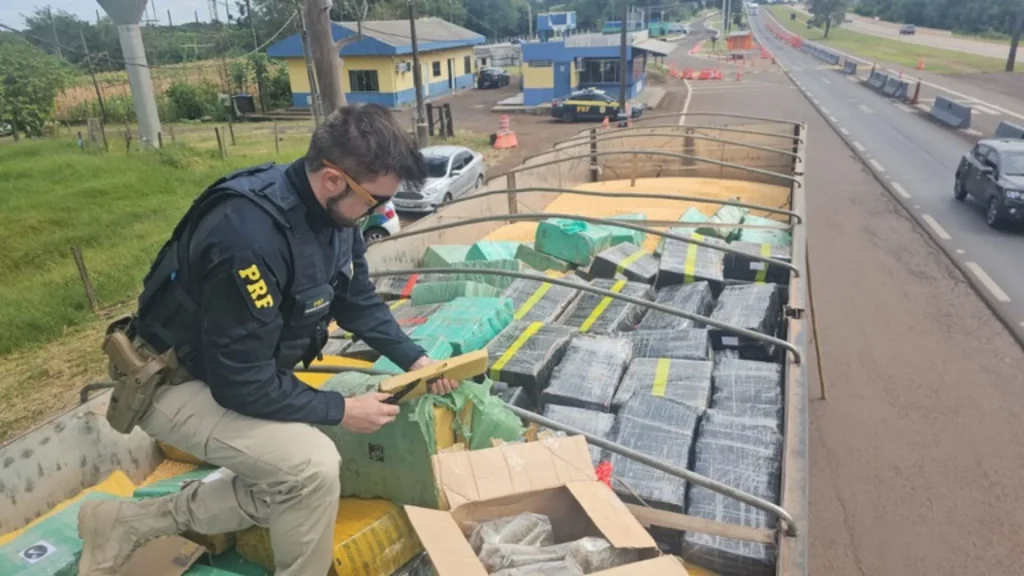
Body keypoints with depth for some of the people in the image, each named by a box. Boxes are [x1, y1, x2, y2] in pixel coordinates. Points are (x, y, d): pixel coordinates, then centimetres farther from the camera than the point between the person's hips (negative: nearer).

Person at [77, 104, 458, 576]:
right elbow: (243, 383, -30)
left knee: (291, 481, 10)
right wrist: (340, 410, -21)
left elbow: (359, 301, 6)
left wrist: (413, 359, -1)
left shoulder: (333, 210, -10)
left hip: (243, 372, 9)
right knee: (314, 467, -24)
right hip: (176, 381, -9)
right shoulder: (251, 236, -37)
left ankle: (126, 523, 20)